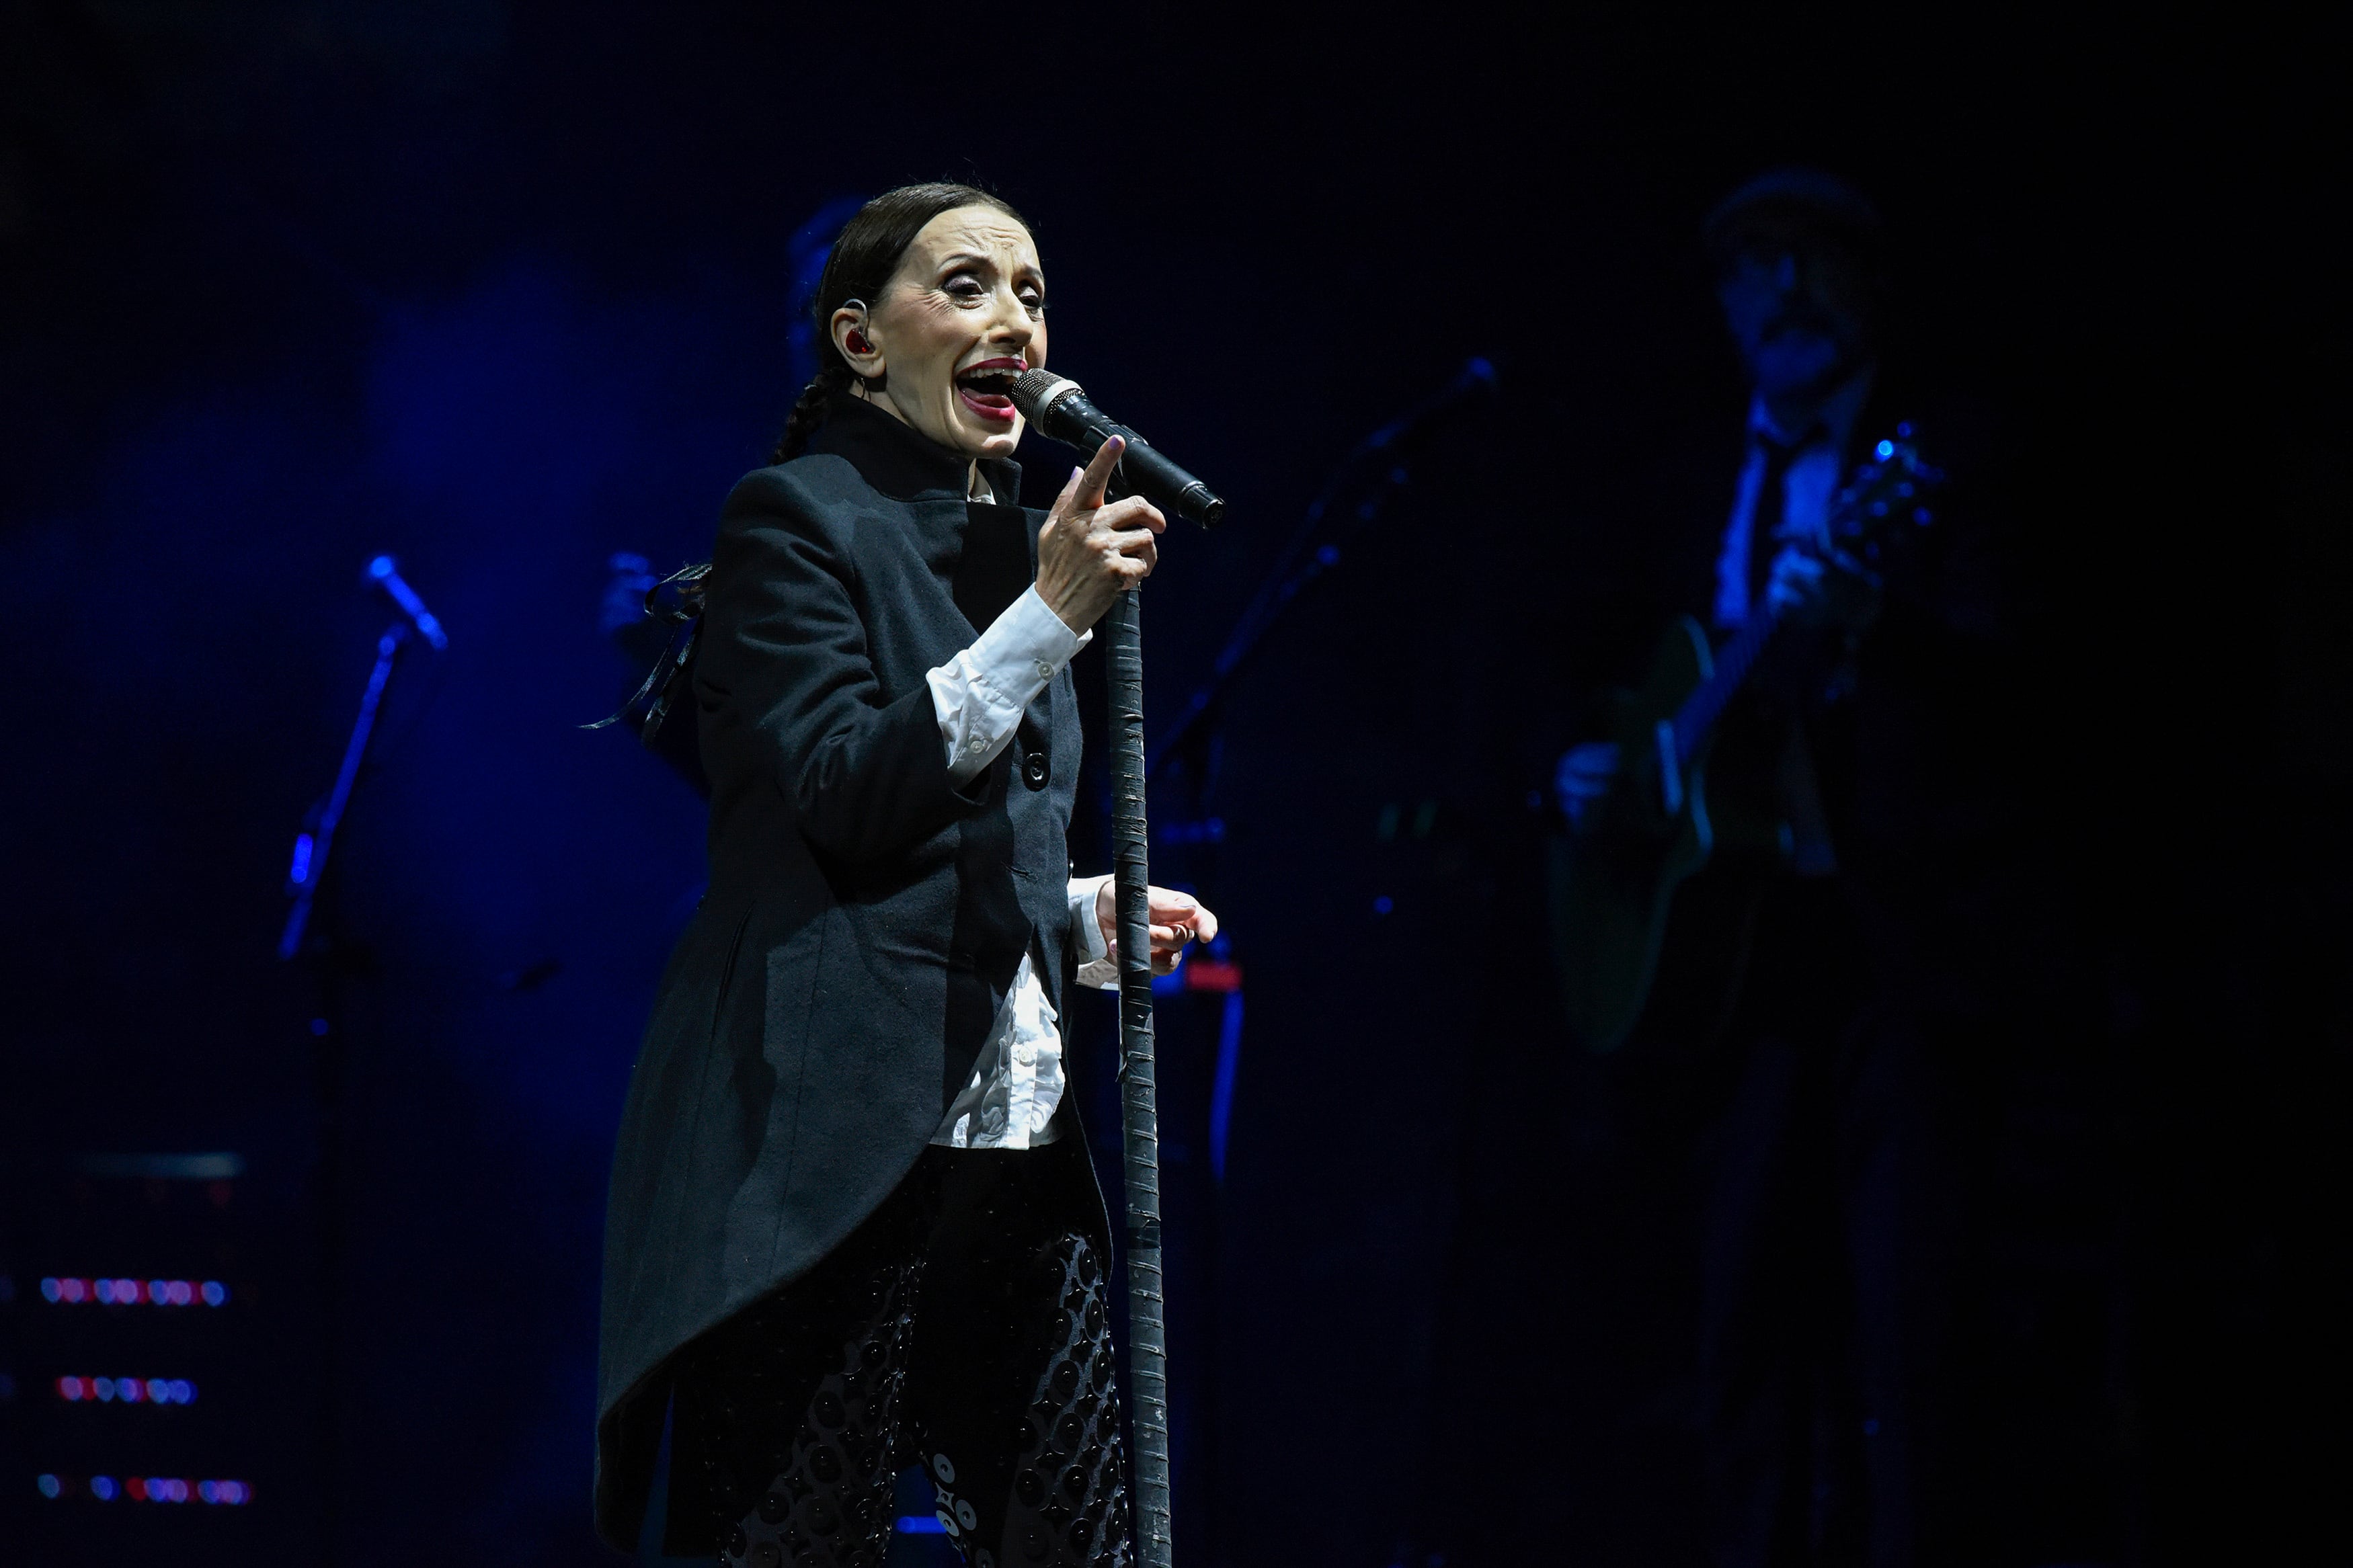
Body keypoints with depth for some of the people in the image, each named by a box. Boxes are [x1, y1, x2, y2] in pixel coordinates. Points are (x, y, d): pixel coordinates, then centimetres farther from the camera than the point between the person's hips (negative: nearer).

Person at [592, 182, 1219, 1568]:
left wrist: (1090, 915, 11)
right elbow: (848, 794, -17)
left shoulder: (1013, 544, 21)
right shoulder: (796, 521, -3)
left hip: (1012, 1133, 8)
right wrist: (1050, 617, -18)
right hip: (832, 1140, -8)